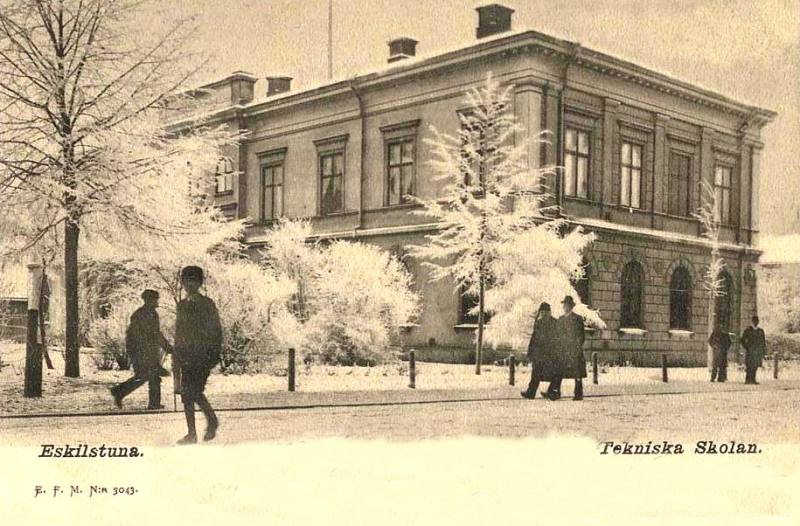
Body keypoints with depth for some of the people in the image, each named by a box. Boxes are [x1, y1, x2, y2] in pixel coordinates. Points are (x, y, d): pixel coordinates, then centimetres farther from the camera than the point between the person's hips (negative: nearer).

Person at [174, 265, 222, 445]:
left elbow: (216, 329, -3)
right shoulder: (182, 305, 15)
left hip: (203, 353, -6)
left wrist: (216, 353, -9)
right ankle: (192, 433, 12)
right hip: (186, 353, 6)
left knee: (195, 391, -13)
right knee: (186, 392, 5)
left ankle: (212, 420, 6)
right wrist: (177, 353, 15)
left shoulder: (207, 304, -1)